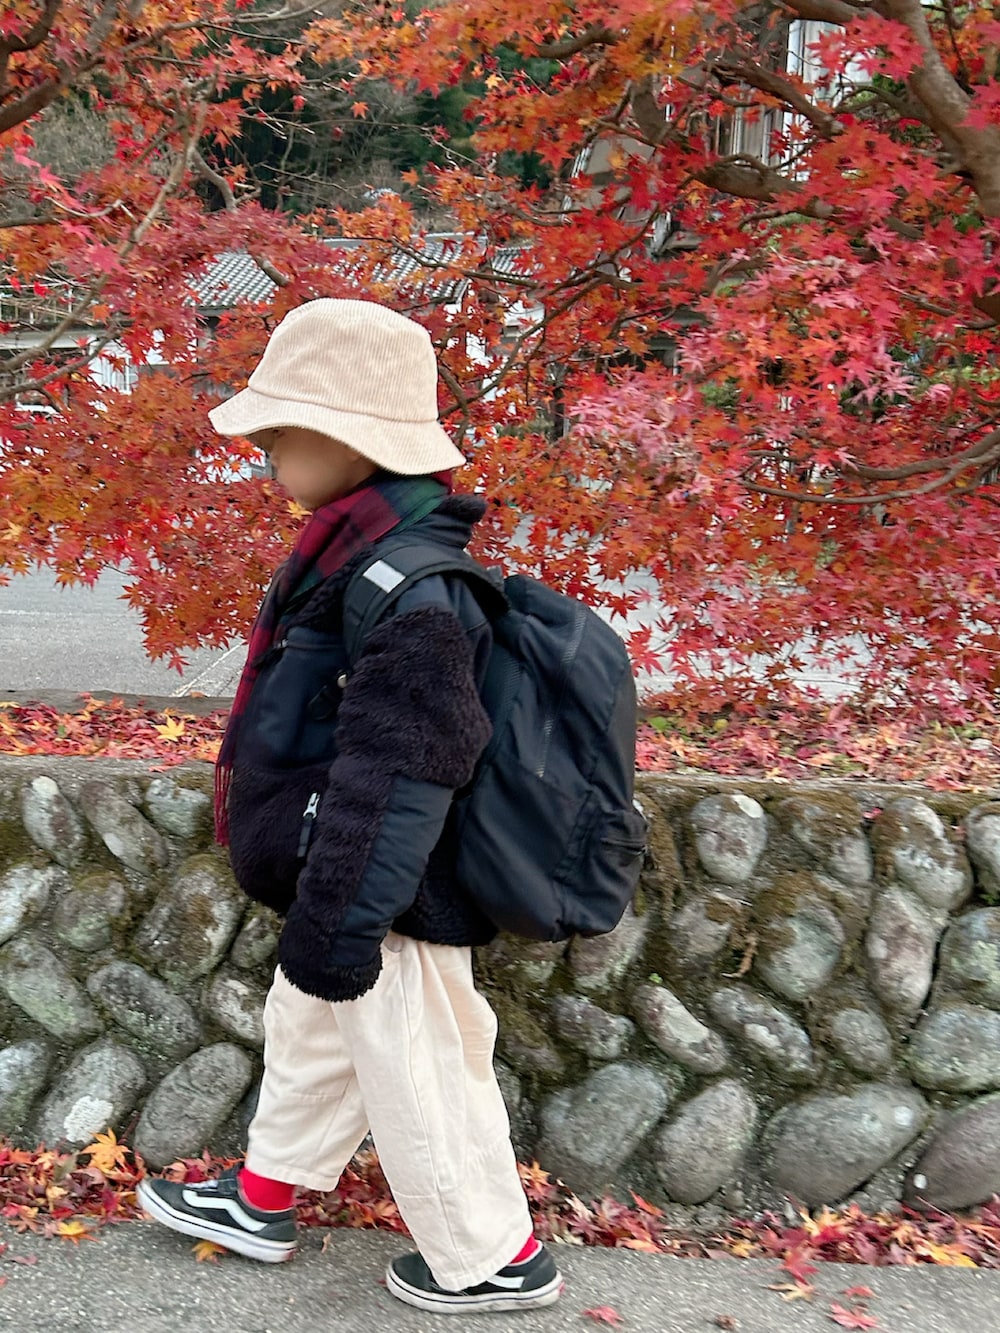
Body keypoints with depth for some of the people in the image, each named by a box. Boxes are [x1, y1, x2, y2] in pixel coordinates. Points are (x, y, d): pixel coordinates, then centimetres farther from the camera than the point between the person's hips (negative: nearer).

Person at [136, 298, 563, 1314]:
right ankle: (260, 1204, 47)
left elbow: (392, 782, -29)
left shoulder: (407, 594, -30)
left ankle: (492, 1259, 29)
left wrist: (338, 924, -23)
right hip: (351, 894, 10)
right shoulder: (360, 556, 4)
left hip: (388, 909, -10)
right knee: (309, 1036, 26)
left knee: (418, 1080, 7)